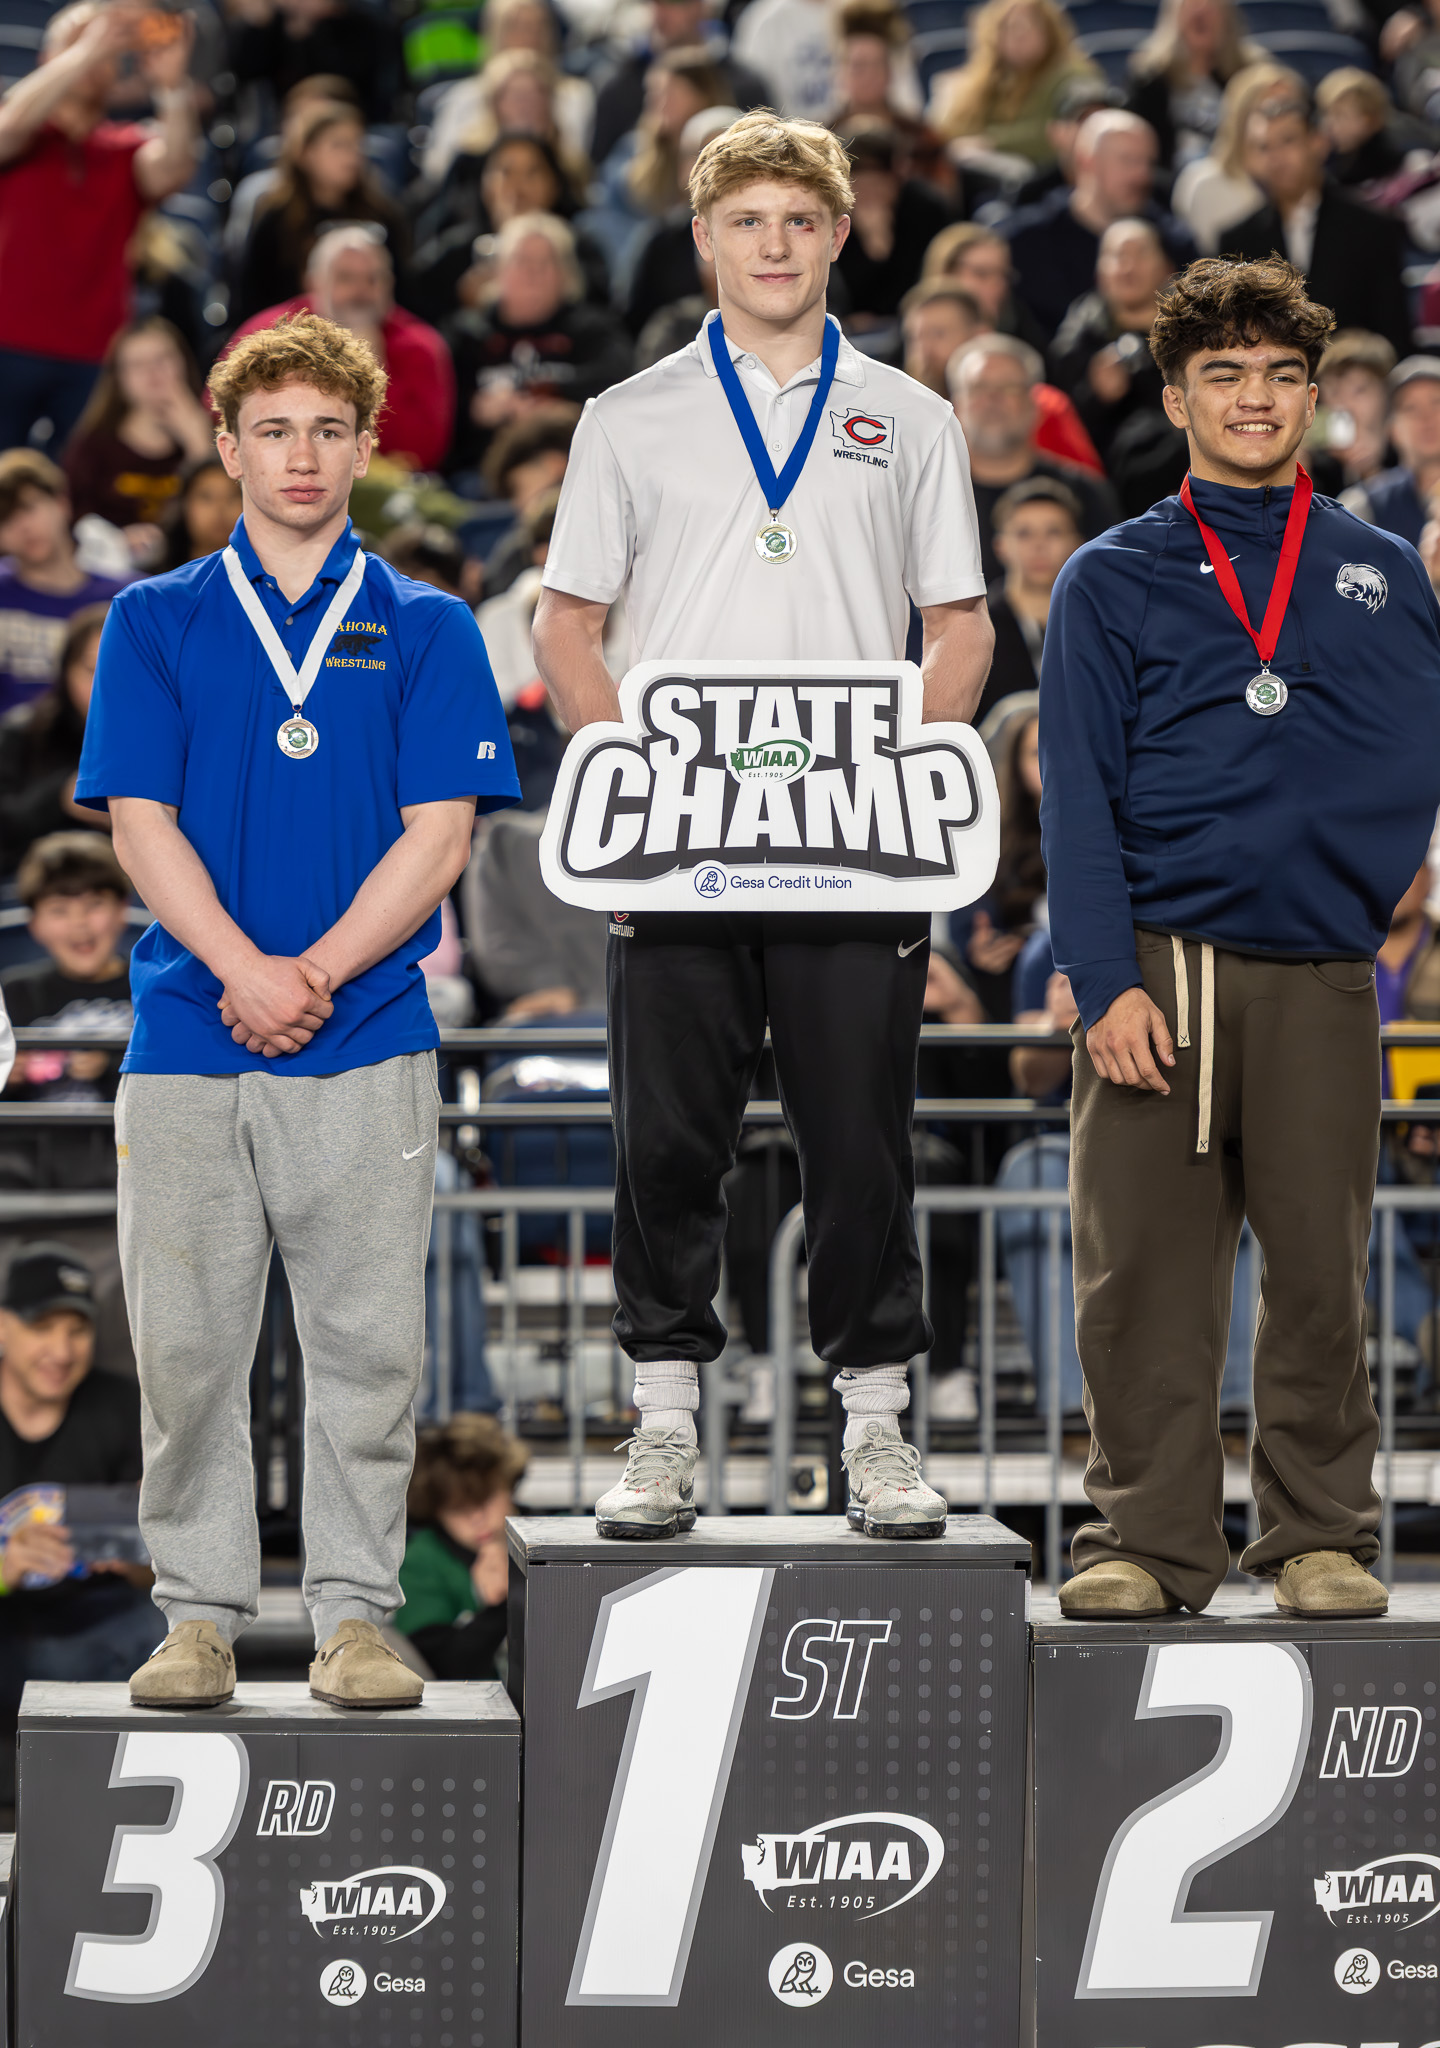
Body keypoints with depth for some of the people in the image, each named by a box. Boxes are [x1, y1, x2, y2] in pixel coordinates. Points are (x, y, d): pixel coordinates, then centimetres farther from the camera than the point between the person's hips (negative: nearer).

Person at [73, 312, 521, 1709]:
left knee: (367, 1346, -1)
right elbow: (142, 823, 1)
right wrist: (246, 972, -13)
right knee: (187, 1346, 2)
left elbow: (439, 835, -1)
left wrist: (312, 975, -12)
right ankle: (199, 1616, 10)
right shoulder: (157, 623, 9)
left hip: (366, 1041, -1)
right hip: (187, 1043, 1)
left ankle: (354, 1616, 7)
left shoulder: (423, 630, 7)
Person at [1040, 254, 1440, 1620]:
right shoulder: (1111, 583, 9)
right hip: (1161, 970, -1)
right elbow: (1076, 795, 2)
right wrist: (1106, 982, -8)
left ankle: (1321, 1539, 10)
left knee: (1322, 1267, 1)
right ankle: (1145, 1542, 3)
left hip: (1322, 978, 1)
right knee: (1142, 1273, -3)